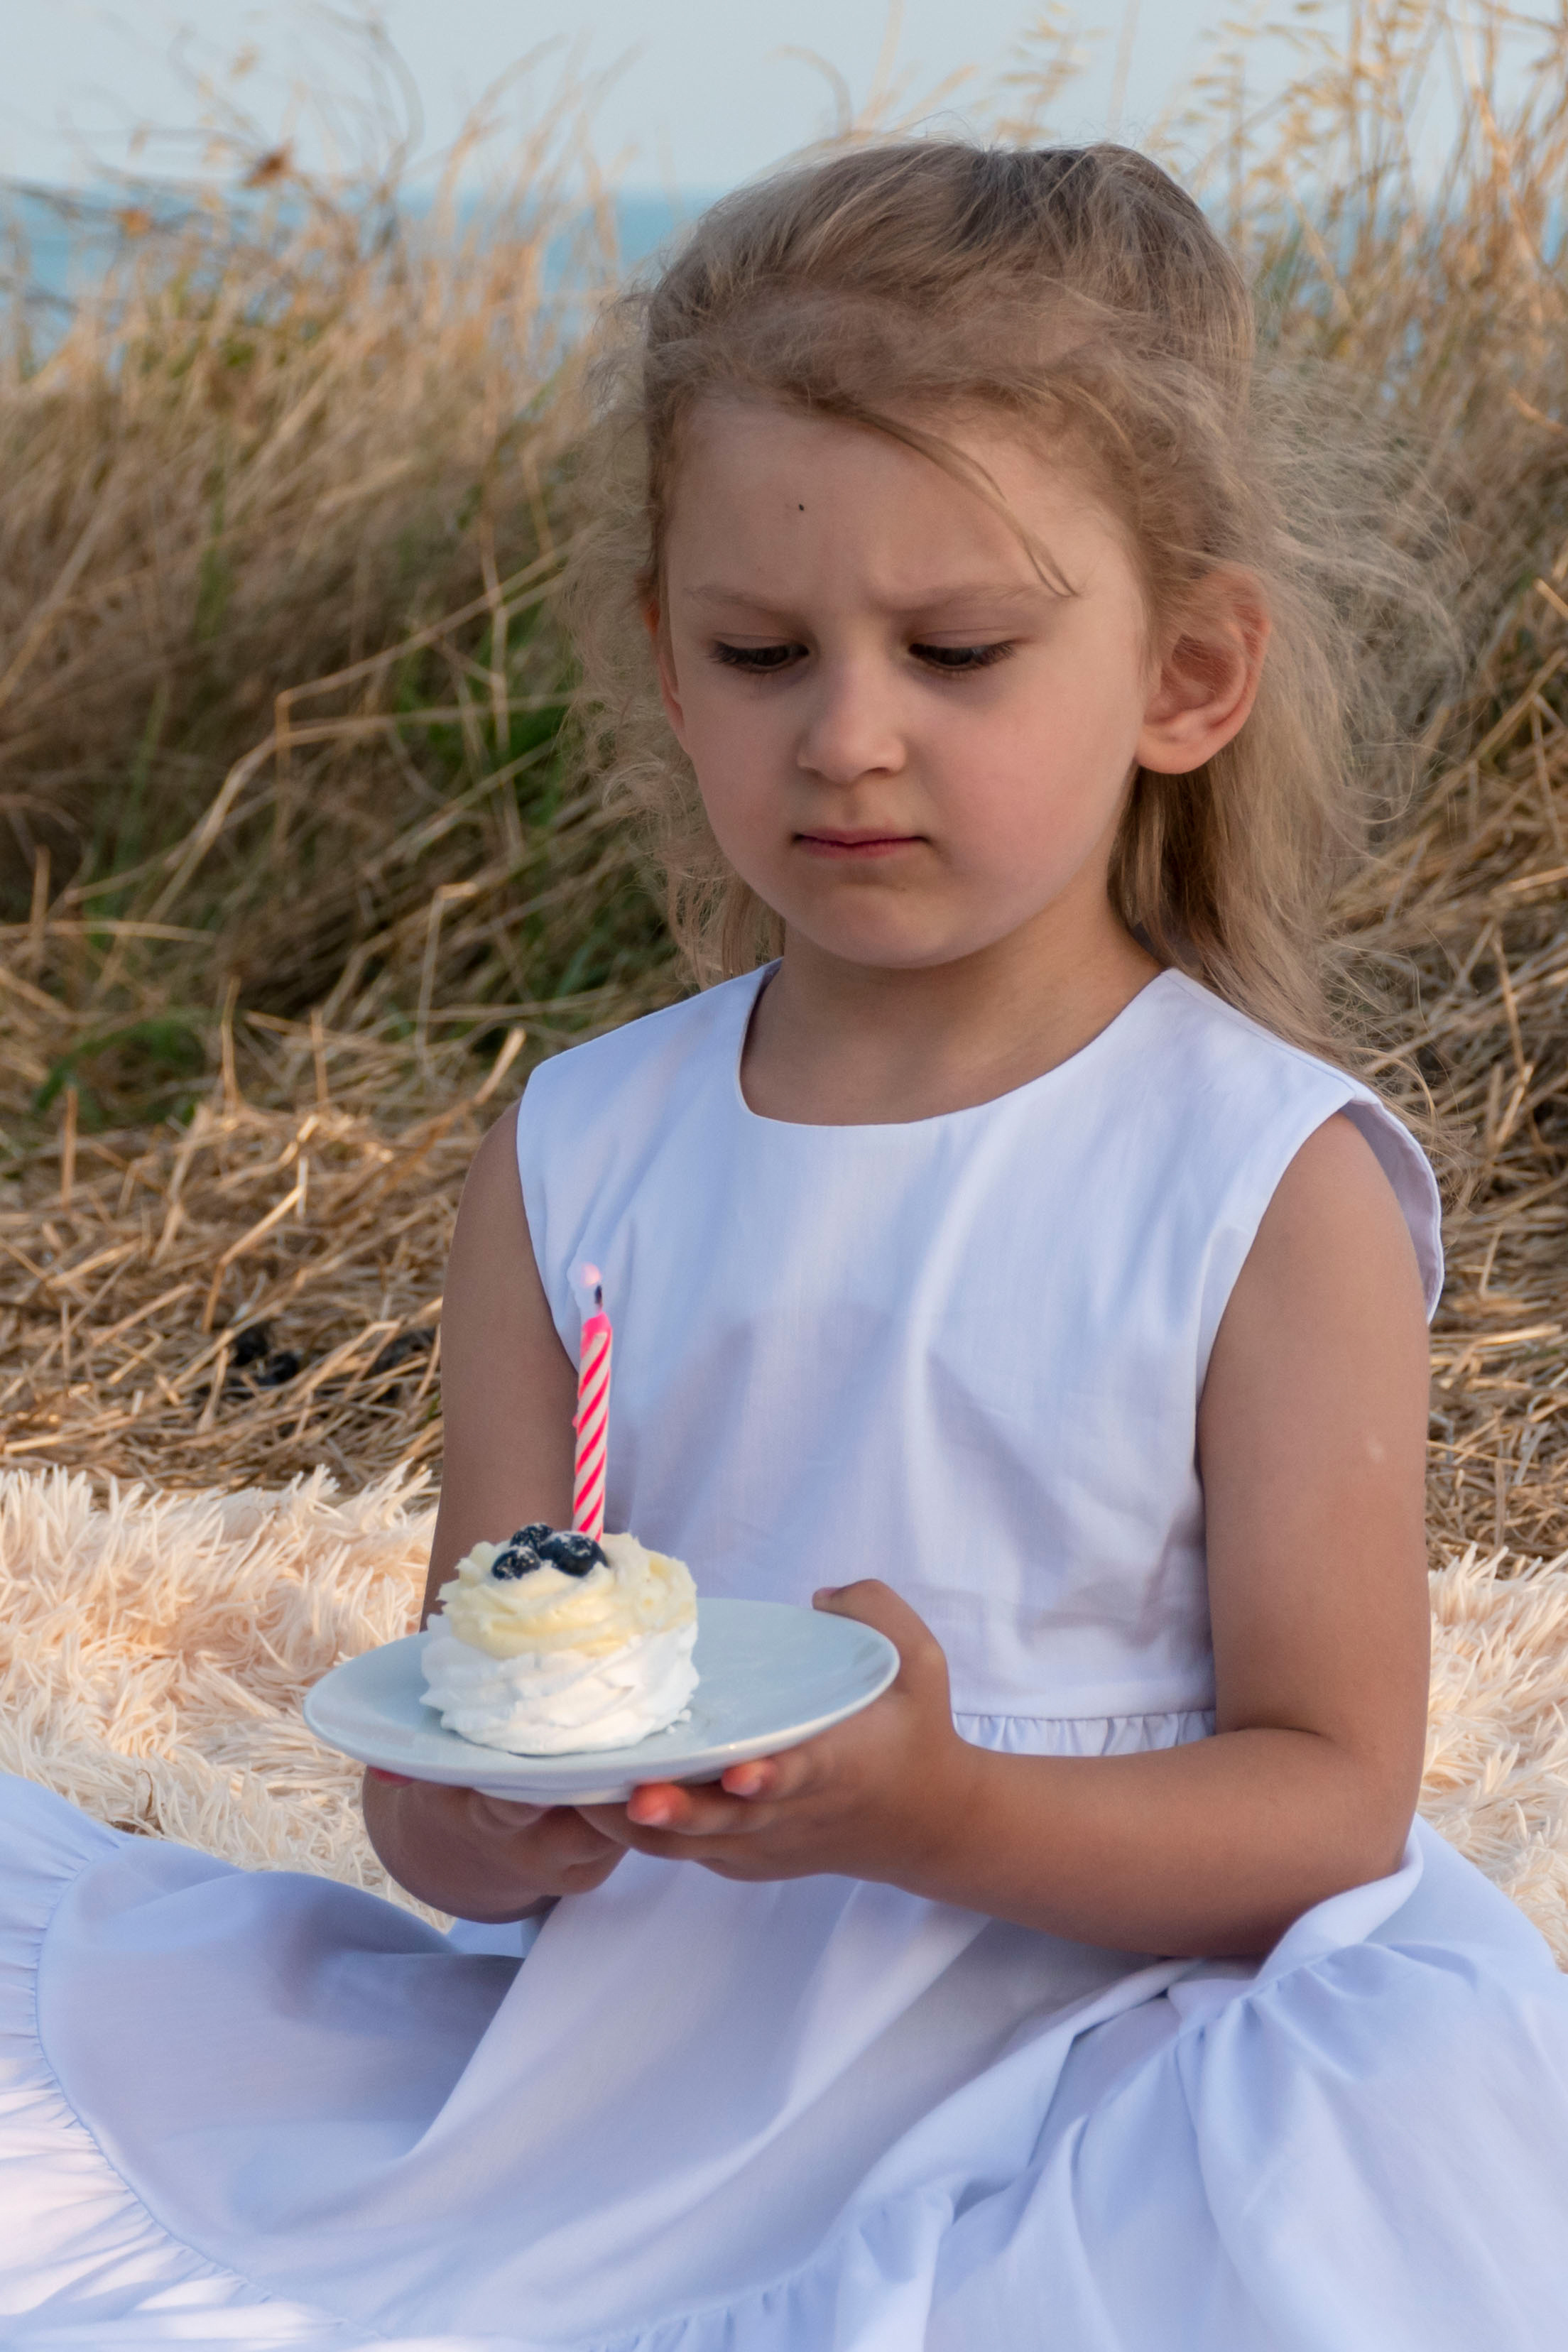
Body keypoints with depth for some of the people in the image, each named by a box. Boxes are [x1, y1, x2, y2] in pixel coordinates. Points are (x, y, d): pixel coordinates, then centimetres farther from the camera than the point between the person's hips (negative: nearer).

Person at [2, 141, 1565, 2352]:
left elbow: (1333, 1796, -6)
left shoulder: (1270, 1186, -6)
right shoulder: (572, 1164, 4)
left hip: (1069, 2079, -2)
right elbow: (441, 1810, 6)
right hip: (602, 2072, 3)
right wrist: (497, 1813, -19)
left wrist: (943, 1814, -25)